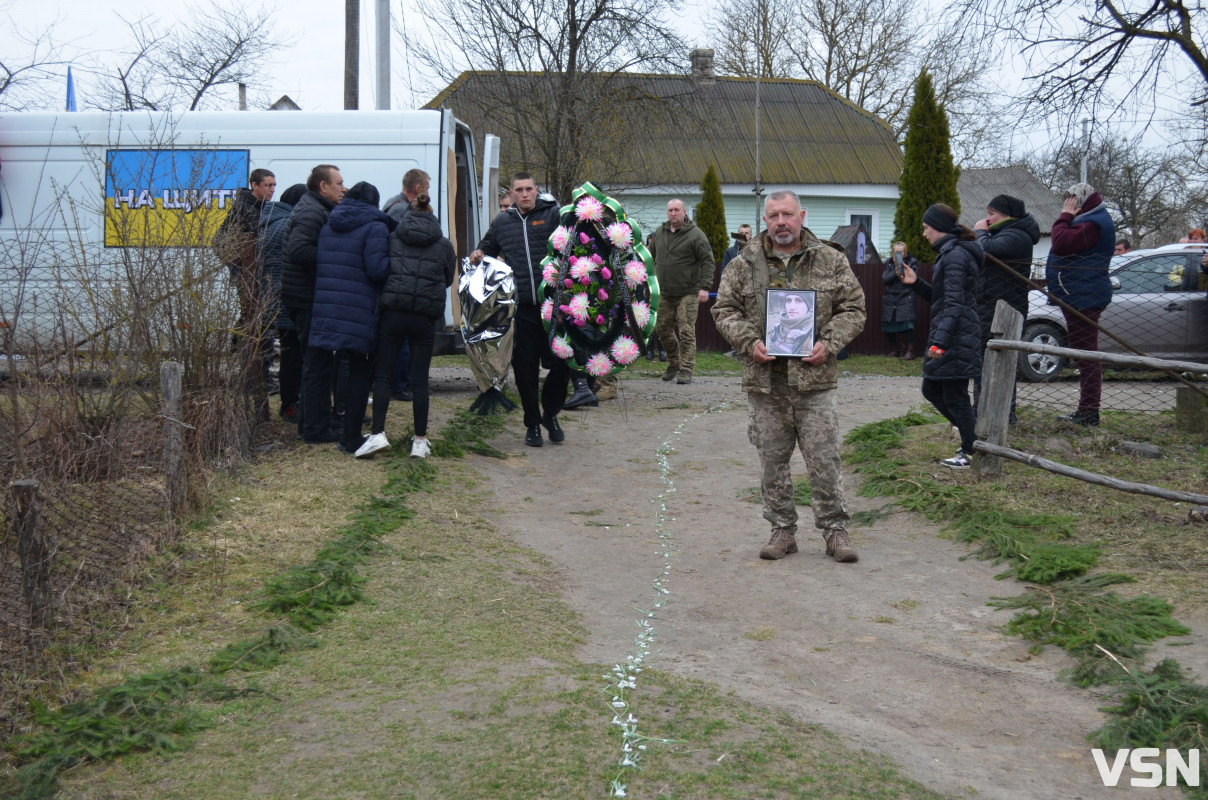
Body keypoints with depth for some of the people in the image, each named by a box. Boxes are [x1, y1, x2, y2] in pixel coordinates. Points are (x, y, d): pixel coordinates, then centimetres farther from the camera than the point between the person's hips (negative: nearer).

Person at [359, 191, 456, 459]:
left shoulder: (393, 238, 5)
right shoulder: (444, 245, 6)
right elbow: (448, 280, 18)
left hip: (393, 313, -1)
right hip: (425, 318, 1)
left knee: (383, 374, 6)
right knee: (420, 379, 5)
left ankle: (377, 433, -6)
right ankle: (420, 441, 8)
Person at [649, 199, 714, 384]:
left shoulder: (696, 235, -5)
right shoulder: (659, 233, 12)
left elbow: (707, 262, -7)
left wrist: (705, 287, -16)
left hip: (687, 293, -5)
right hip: (664, 293, 5)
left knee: (686, 332, -9)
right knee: (663, 331, 9)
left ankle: (686, 371, -4)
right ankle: (673, 364, 28)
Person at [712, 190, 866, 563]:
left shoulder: (831, 261, 5)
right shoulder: (743, 265, 7)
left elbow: (853, 308, 7)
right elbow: (725, 310, 9)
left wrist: (830, 342, -8)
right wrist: (749, 341, -7)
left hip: (814, 379, -1)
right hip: (765, 380, 1)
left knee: (824, 459, -1)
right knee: (772, 460, 8)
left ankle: (834, 529, 12)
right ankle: (783, 530, 20)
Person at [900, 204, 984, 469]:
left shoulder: (955, 255, -15)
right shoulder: (949, 253, 17)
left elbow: (954, 303, -23)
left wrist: (940, 340, -29)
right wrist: (916, 283, 9)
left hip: (956, 338, -11)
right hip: (947, 335, 11)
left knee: (955, 396, -3)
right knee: (931, 389, 16)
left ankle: (971, 453, 8)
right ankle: (972, 438, 25)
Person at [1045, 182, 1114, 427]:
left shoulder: (1094, 223, -17)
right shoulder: (1091, 220, 19)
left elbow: (1062, 244, -26)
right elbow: (1065, 246, 19)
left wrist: (1065, 217, -15)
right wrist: (1067, 217, 8)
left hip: (1083, 298, -12)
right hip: (1079, 296, 12)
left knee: (1086, 354, -9)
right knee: (1085, 354, 15)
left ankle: (1089, 412, -8)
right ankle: (1086, 411, 22)